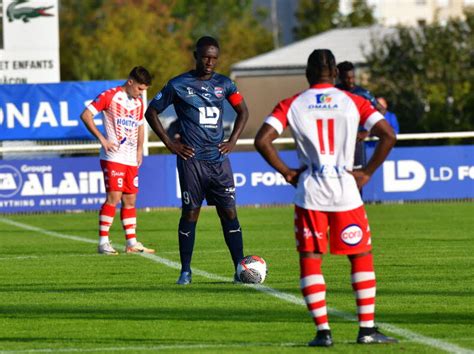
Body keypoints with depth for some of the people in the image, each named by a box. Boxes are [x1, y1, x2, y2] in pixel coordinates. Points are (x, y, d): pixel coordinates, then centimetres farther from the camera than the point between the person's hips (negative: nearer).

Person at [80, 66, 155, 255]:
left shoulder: (138, 102, 15)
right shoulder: (110, 96, -6)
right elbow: (86, 115, -9)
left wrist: (139, 150, 16)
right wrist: (102, 139, -14)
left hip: (131, 159, 7)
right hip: (113, 157, -7)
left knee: (130, 200, 7)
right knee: (114, 197, -13)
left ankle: (132, 243, 11)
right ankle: (103, 242, -9)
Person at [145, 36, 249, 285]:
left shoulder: (224, 84, 9)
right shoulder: (178, 85, -1)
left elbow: (242, 111, 23)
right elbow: (151, 112, 6)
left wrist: (233, 141, 11)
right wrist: (169, 143, -1)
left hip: (219, 159, 3)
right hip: (191, 159, -3)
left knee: (229, 212, 0)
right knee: (190, 213, -2)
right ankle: (185, 271, 6)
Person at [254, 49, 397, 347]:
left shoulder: (292, 105, 3)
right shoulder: (352, 102, 3)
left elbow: (262, 140, -7)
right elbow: (388, 136, -6)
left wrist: (286, 172, 2)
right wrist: (368, 172, 2)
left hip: (309, 193, 0)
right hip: (346, 190, 0)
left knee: (310, 259, 7)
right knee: (361, 256, 12)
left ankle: (323, 331, -1)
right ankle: (367, 328, 7)